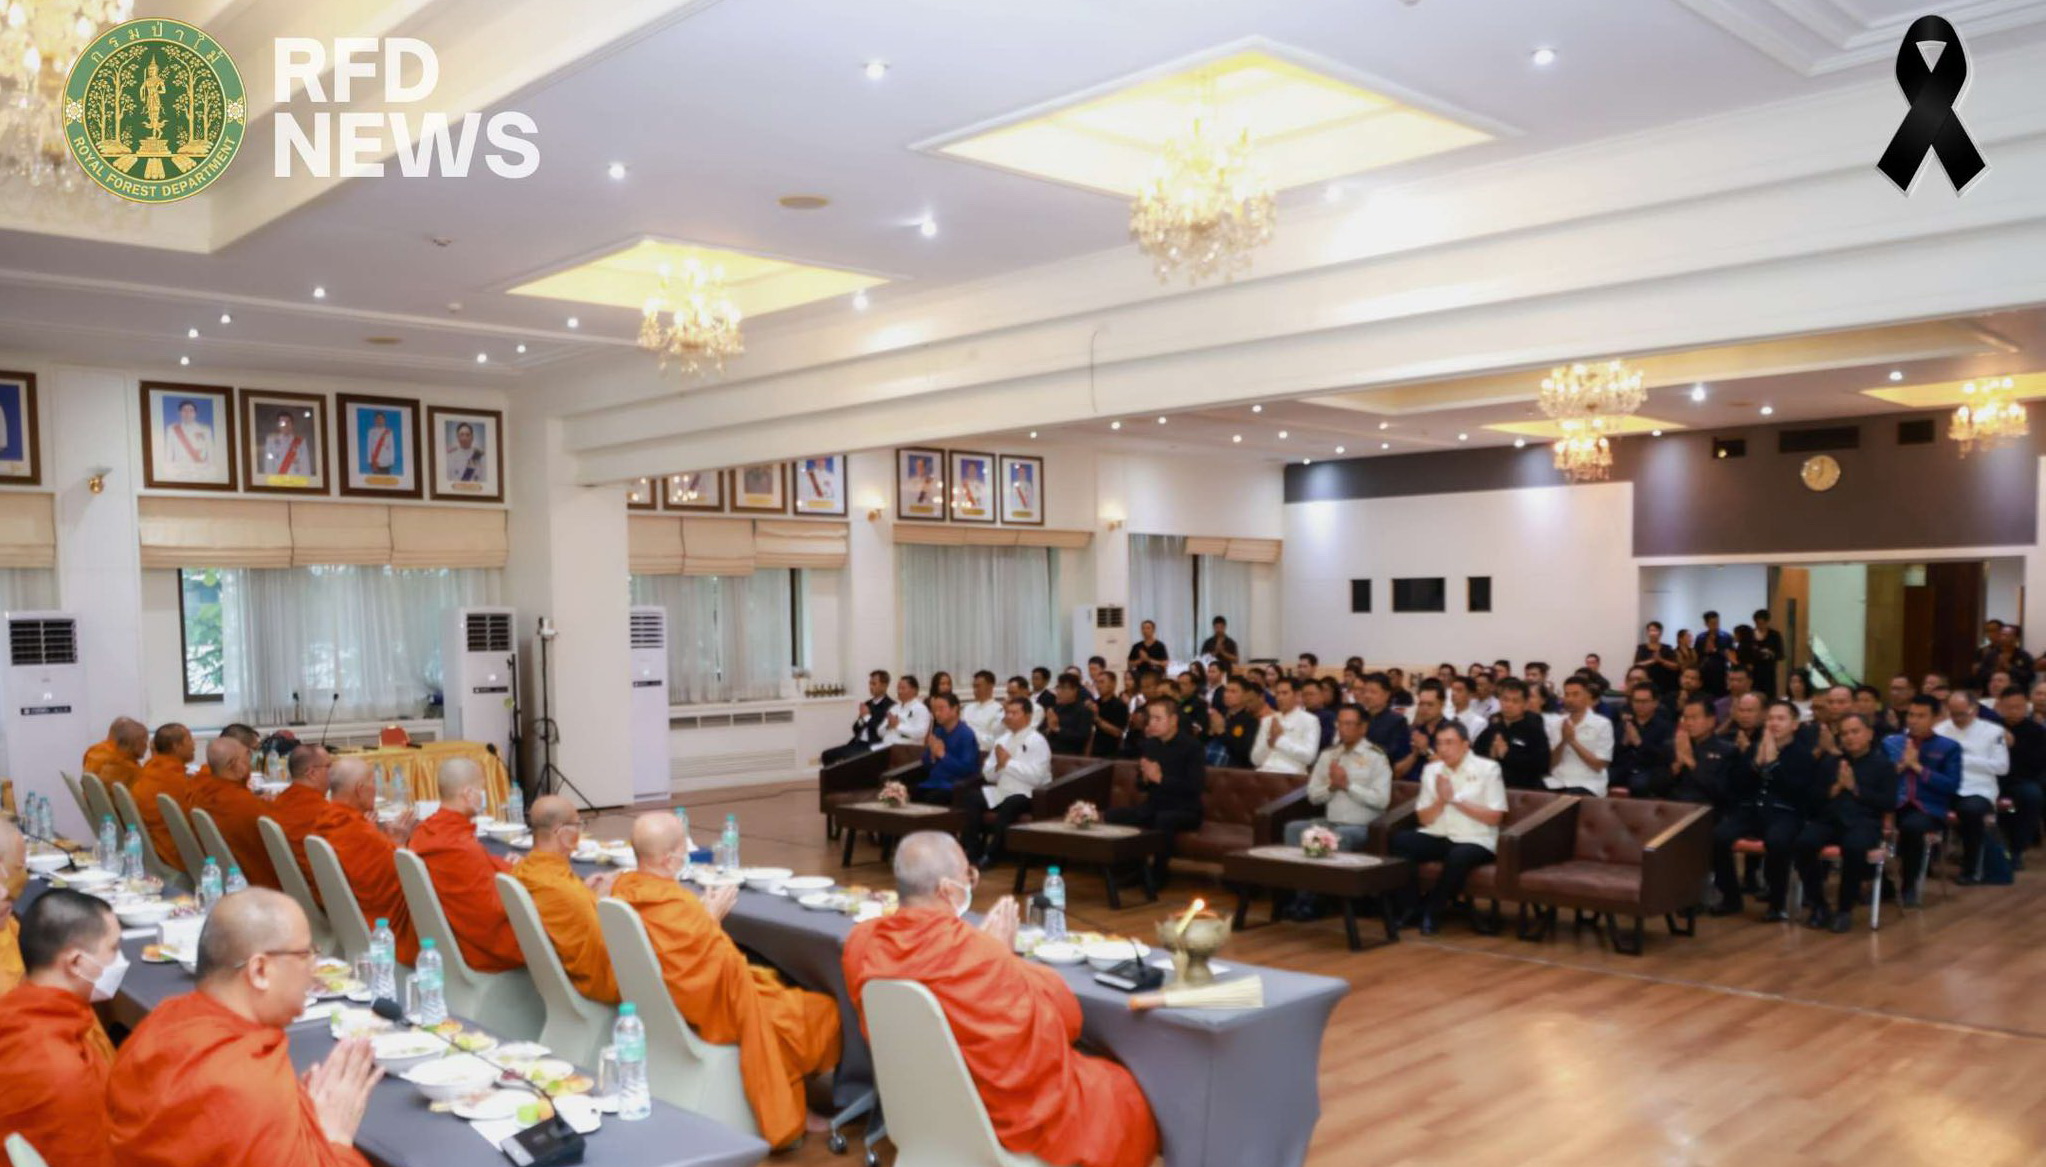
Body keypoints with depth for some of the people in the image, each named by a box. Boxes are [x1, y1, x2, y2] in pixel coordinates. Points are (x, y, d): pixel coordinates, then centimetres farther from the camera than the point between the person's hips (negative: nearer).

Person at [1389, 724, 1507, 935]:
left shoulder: (1488, 769, -2)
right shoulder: (1431, 770, 9)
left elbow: (1494, 817, -6)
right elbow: (1424, 819, 8)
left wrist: (1455, 799, -10)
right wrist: (1441, 800, -11)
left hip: (1475, 841, -4)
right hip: (1438, 837, 4)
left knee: (1459, 856, -37)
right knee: (1400, 841, -23)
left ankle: (1431, 911, -15)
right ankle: (1412, 906, -11)